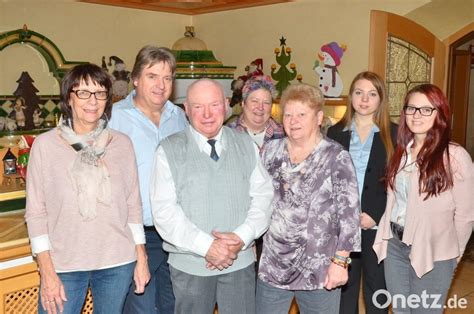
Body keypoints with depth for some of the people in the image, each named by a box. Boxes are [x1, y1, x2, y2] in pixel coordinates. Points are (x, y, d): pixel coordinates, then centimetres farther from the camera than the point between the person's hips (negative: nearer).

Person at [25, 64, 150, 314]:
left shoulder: (121, 143, 0)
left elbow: (133, 204, 5)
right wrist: (47, 272, -6)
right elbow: (36, 211, -3)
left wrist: (141, 258, 4)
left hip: (118, 263, 2)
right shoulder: (45, 144, -5)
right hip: (64, 265, -1)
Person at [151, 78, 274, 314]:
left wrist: (241, 238, -13)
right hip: (190, 265, -2)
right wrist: (206, 246, -17)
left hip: (240, 261, 2)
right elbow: (163, 210, -11)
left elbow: (263, 196, 1)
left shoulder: (246, 145, 4)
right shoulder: (169, 150, -5)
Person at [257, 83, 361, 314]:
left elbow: (349, 212, -11)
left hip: (319, 269, -3)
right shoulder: (270, 151, 4)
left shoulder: (336, 157, -9)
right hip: (272, 266, 4)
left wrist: (340, 261, -14)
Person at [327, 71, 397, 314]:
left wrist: (375, 215, -12)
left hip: (378, 224, -1)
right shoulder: (335, 133, 6)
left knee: (376, 284, 10)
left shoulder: (393, 134, -1)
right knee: (344, 283, 11)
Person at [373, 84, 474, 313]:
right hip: (394, 244, 6)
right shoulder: (401, 151, 6)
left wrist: (450, 252, -1)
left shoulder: (454, 156, -14)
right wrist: (388, 236, 3)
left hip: (432, 252, -5)